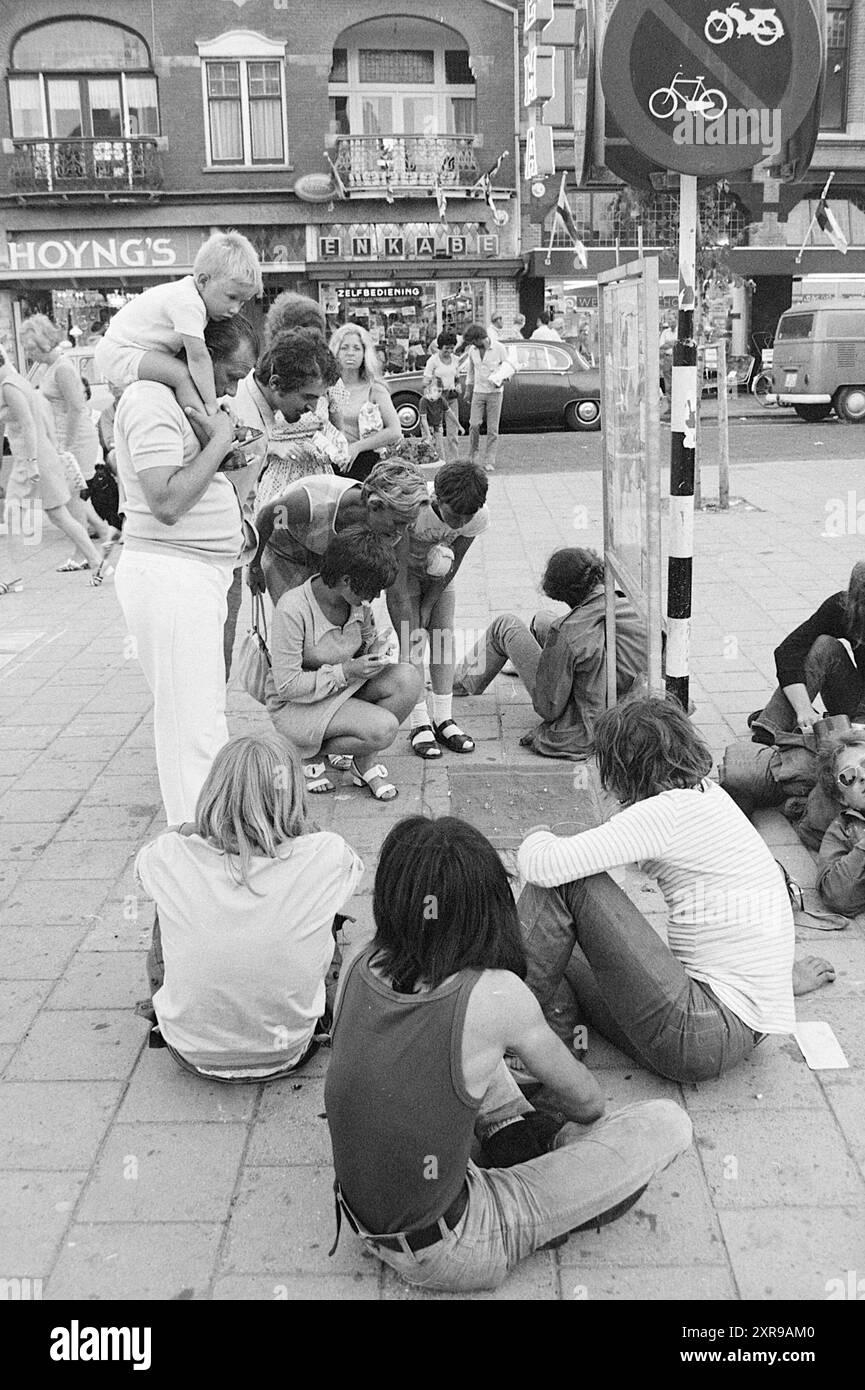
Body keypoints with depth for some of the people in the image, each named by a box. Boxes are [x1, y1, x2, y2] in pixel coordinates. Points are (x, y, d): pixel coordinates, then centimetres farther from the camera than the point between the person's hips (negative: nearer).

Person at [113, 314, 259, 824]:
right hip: (168, 575, -11)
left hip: (203, 572, 11)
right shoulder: (151, 400, -16)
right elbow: (168, 502, -24)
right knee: (192, 720, -7)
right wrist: (220, 439, -17)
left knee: (209, 708, 17)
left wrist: (228, 460, 8)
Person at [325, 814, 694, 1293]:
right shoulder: (495, 994, -26)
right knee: (668, 1124, -5)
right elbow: (584, 1098, -6)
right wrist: (581, 1123, 18)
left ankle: (511, 1135, 21)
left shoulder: (356, 971, -11)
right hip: (449, 1257, -6)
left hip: (366, 1227, 6)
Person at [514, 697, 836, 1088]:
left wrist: (538, 835, 1)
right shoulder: (706, 795, 10)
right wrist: (782, 976, 36)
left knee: (563, 880, -12)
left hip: (705, 1034, -10)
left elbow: (543, 866, -23)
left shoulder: (671, 811, -17)